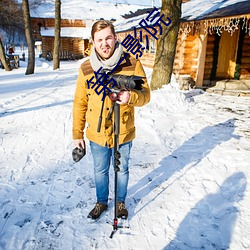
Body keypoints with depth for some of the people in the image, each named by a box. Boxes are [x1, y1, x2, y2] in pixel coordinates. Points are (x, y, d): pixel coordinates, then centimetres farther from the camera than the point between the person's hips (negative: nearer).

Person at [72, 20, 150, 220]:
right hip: (97, 134, 2)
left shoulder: (132, 64, -12)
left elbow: (145, 95, -9)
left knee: (122, 170, 19)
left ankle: (121, 202, 45)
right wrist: (77, 134, 3)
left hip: (123, 133, -1)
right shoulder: (86, 68, -6)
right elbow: (80, 103, 1)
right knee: (100, 171, 20)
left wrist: (131, 96, -32)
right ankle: (101, 202, 46)